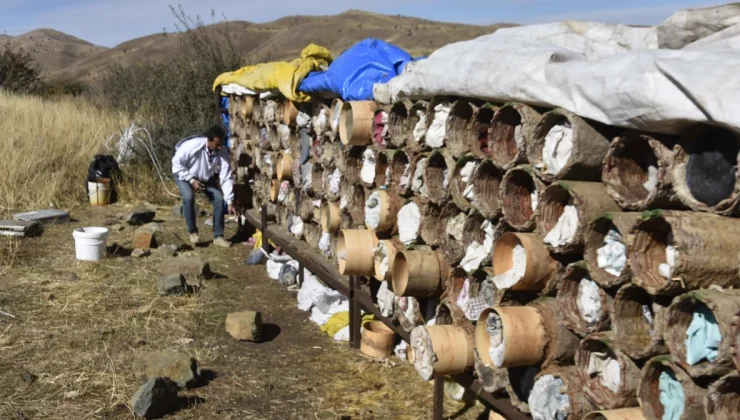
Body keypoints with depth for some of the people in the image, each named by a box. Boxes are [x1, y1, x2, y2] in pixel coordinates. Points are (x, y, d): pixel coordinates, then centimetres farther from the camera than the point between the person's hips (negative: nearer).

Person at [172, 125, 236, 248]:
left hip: (207, 177, 4)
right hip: (184, 174, -4)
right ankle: (193, 232, -9)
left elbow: (226, 177, -22)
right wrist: (192, 180, -28)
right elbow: (177, 163, -24)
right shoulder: (193, 145, -37)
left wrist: (230, 202, -24)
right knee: (188, 197, -30)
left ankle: (218, 236, 0)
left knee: (220, 199, -12)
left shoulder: (222, 152, -26)